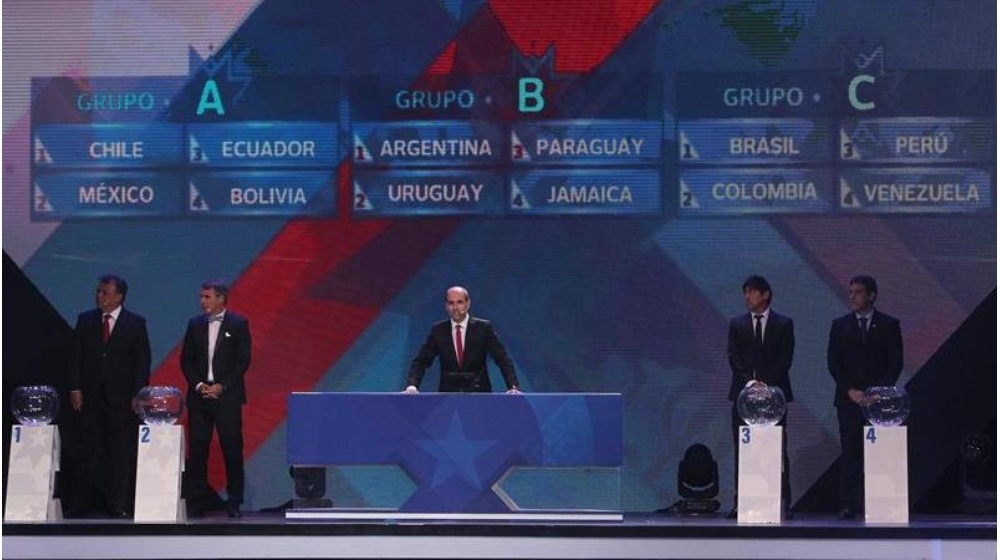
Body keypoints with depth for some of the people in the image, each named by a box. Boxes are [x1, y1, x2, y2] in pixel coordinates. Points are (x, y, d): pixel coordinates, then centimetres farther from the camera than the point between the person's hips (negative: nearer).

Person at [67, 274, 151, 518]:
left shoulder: (136, 323, 2)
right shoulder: (85, 320, 8)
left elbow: (142, 361, 0)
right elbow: (75, 356, 8)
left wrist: (138, 395, -7)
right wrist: (75, 389, -1)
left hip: (122, 398, -2)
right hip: (91, 396, 2)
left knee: (122, 453, 1)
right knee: (88, 452, 2)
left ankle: (119, 505, 6)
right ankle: (79, 504, 7)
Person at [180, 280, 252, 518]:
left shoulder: (238, 324, 0)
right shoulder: (195, 324, 10)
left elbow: (243, 360, -4)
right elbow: (186, 359, 10)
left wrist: (222, 386, -11)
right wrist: (198, 384, -5)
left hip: (227, 396, -3)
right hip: (199, 395, 3)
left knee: (232, 449, -2)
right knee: (197, 450, 2)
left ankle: (234, 502, 6)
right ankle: (197, 503, 8)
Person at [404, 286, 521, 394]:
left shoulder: (483, 327, 0)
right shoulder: (438, 330, 6)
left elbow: (503, 360, -3)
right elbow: (421, 361, 3)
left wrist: (513, 387, -17)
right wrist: (412, 385, -15)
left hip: (479, 392, -1)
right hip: (448, 393, 1)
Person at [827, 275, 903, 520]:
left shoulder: (889, 325, 6)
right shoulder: (840, 325, 9)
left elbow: (895, 363, 2)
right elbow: (833, 362, 5)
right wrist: (850, 390, -7)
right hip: (848, 399, 1)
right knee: (850, 453, -2)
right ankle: (848, 505, -2)